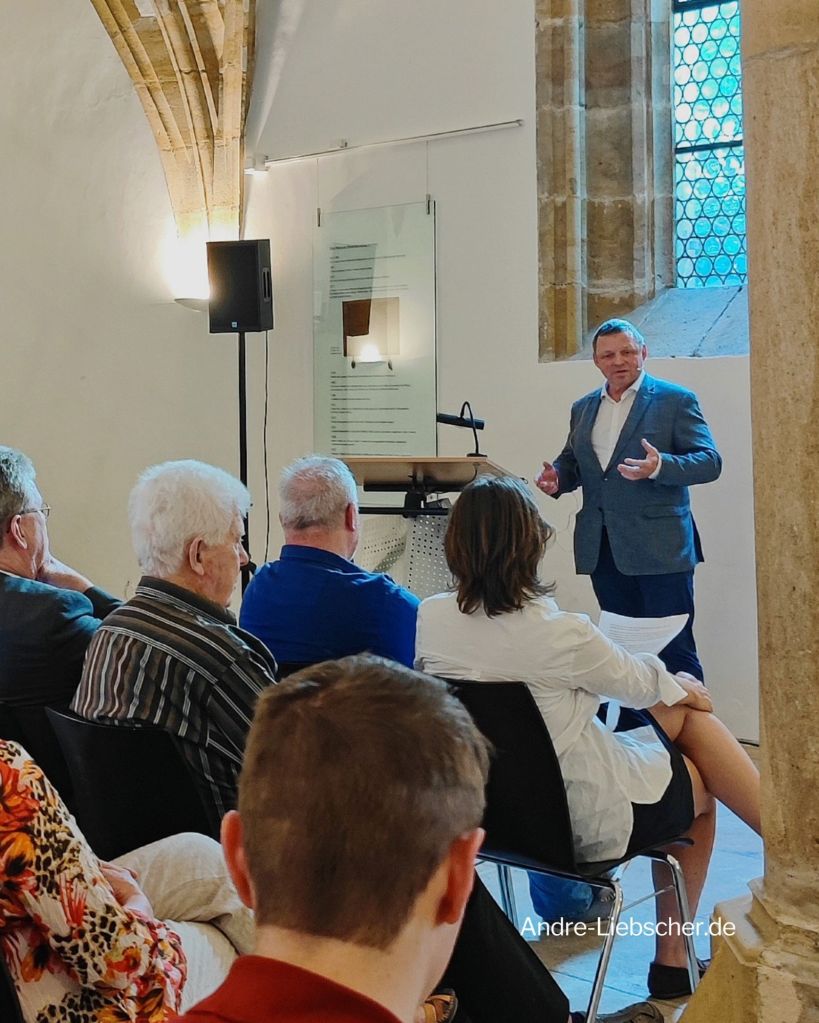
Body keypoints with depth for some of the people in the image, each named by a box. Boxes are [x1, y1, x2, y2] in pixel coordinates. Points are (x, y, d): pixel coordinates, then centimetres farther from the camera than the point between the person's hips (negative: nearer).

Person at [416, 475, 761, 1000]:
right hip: (581, 819, -6)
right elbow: (634, 681, -8)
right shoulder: (561, 633, -29)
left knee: (687, 710, 22)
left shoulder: (430, 618, -12)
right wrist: (677, 685, 16)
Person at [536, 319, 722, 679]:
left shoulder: (675, 400, -1)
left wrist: (660, 466, -26)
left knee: (673, 649, -5)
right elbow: (571, 461, 23)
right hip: (603, 550, 6)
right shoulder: (583, 408, 16)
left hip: (659, 548, -5)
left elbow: (710, 461, -7)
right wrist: (557, 478, -1)